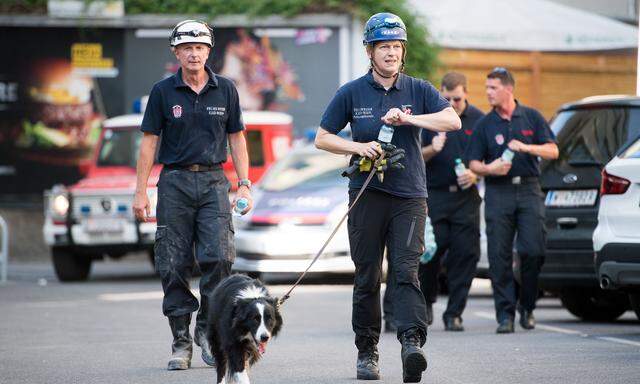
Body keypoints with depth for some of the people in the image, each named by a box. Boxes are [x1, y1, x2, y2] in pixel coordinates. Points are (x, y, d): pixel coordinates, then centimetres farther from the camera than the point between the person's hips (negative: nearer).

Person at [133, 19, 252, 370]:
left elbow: (236, 139, 11)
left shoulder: (225, 90, 6)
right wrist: (141, 191, -1)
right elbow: (149, 141, 4)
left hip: (213, 182, 1)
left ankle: (207, 329, 4)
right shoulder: (164, 92, 2)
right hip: (174, 182, 0)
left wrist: (244, 185, 4)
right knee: (174, 266, -1)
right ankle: (181, 342, 7)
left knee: (219, 256, -13)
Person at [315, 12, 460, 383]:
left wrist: (408, 118, -18)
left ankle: (412, 343, -27)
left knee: (407, 272, -14)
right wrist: (358, 147, -9)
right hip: (367, 195, 1)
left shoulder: (418, 90, 6)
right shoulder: (352, 93, 5)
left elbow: (453, 120, -7)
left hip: (409, 196, 0)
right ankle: (367, 352, 14)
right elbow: (322, 138, 8)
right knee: (368, 279, 4)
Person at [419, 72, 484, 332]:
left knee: (465, 254, -3)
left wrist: (475, 174, -9)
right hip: (435, 194, -1)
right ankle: (426, 301, 16)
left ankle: (454, 313, 4)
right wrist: (432, 149, -16)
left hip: (466, 196, 1)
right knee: (431, 251, -8)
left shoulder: (478, 120, 6)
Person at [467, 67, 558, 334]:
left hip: (529, 191, 0)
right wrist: (489, 168, -16)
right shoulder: (484, 124, 8)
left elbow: (553, 151, 5)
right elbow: (473, 163, 6)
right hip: (498, 193, 0)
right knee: (499, 256, -5)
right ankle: (505, 314, 0)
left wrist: (526, 147, -11)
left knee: (533, 251, -9)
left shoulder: (532, 117, 8)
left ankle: (526, 307, 10)